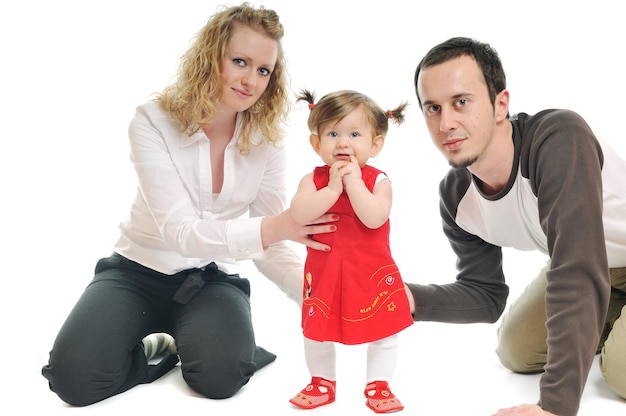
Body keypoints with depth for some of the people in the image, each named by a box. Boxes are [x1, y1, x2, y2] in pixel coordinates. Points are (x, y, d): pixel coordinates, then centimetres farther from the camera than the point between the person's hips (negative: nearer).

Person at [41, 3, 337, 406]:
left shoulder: (266, 142, -6)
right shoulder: (154, 122, -16)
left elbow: (271, 245, -6)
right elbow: (180, 230, -26)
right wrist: (274, 226, -41)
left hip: (214, 279, 1)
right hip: (140, 271, -1)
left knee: (219, 374, -30)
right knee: (74, 375, -25)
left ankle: (191, 345, 3)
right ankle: (159, 350, 3)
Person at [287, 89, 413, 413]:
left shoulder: (377, 180, -9)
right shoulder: (313, 180, -5)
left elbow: (374, 218, -26)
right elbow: (299, 214, -23)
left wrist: (354, 182, -26)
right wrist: (332, 188, -26)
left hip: (372, 273, -1)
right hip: (324, 272, 1)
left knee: (383, 331, 8)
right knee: (317, 331, 13)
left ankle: (378, 385, 26)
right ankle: (322, 383, 33)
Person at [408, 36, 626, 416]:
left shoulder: (559, 138, -38)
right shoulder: (455, 196, -16)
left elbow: (576, 271, -45)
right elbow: (487, 294, -6)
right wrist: (410, 298, -25)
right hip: (591, 264, 6)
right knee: (516, 352, 5)